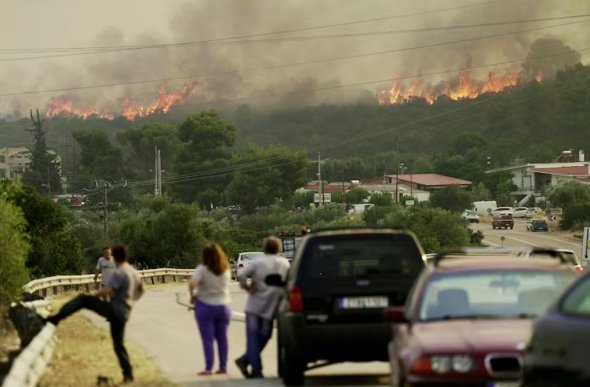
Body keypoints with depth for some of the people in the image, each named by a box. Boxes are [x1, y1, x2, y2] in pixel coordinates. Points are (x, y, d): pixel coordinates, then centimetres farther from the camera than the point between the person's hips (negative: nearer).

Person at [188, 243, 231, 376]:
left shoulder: (202, 269, -13)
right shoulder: (226, 270, 3)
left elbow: (192, 283, -26)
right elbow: (227, 284, 10)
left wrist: (192, 295, -11)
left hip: (205, 306, -4)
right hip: (223, 306, 4)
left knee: (207, 339, -1)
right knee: (222, 337, 11)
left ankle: (209, 368, -2)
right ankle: (223, 366, 12)